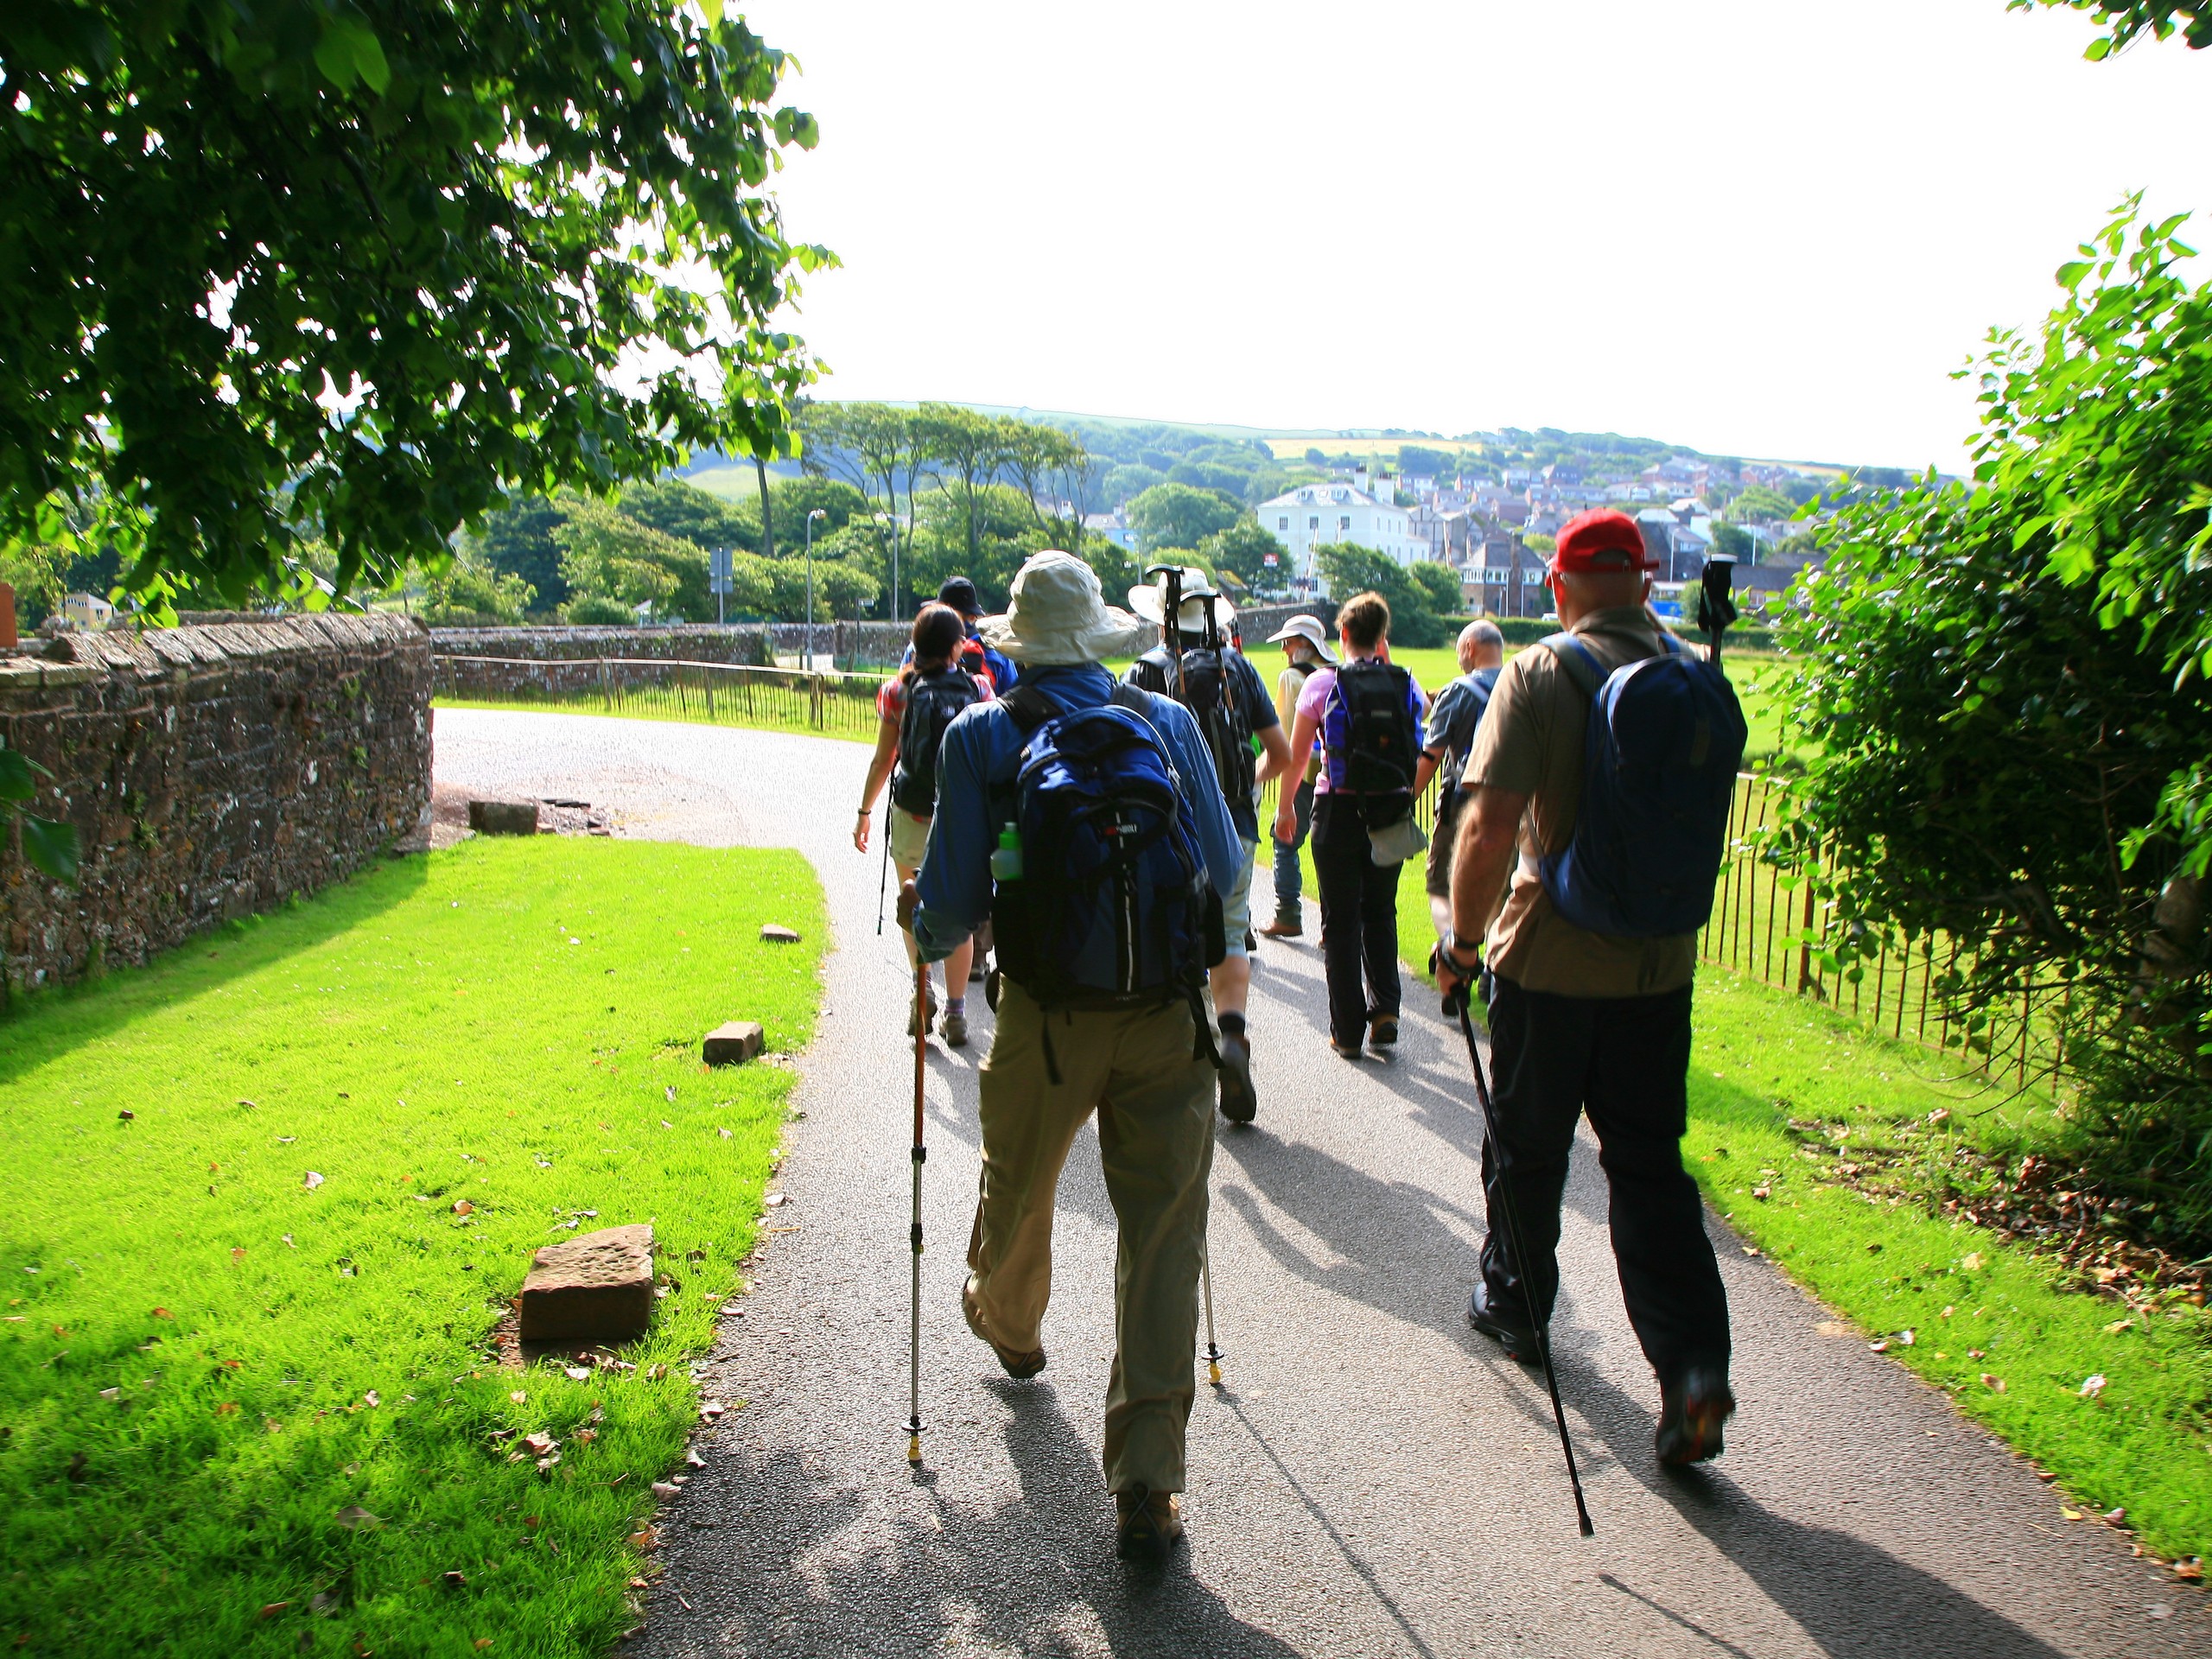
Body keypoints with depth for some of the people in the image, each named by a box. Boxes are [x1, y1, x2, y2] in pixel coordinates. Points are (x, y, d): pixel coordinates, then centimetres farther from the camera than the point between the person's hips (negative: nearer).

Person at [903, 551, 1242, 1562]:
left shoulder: (981, 736, -4)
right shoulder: (1169, 722, 2)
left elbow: (953, 900, -3)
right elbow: (1224, 870, 8)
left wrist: (927, 935, 19)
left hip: (1045, 1016, 0)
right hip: (1168, 1014, 1)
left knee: (1018, 1192, 26)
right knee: (1164, 1233, 4)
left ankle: (1009, 1325, 55)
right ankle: (1147, 1487, 5)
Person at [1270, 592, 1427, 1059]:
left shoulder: (1323, 683, -6)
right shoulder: (1406, 683, 1)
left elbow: (1297, 754, 0)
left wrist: (1285, 805, 14)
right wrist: (1386, 664, 19)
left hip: (1339, 809, -3)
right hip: (1393, 811, 3)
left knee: (1341, 921, 5)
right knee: (1381, 913, 18)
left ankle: (1348, 1030, 7)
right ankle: (1385, 1011, 6)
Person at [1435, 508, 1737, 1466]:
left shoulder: (1539, 675, -12)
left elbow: (1490, 827, -19)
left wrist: (1464, 938, -8)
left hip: (1549, 960, -3)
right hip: (1660, 965, 4)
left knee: (1527, 1149, 16)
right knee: (1650, 1164, 10)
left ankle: (1514, 1305, 35)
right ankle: (1692, 1362, 0)